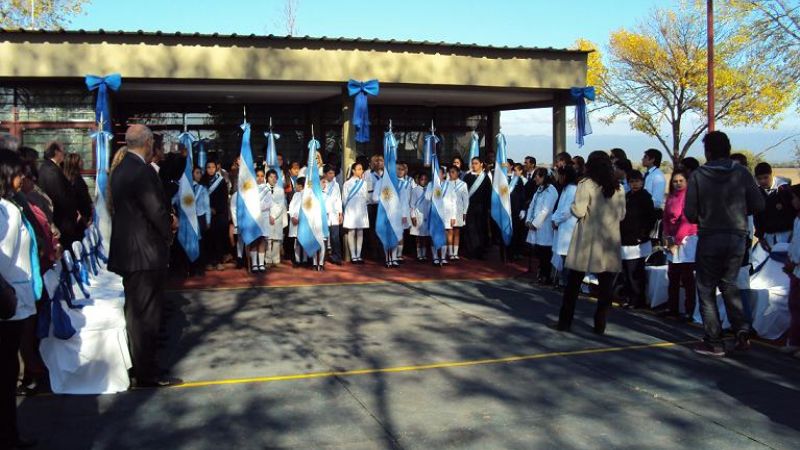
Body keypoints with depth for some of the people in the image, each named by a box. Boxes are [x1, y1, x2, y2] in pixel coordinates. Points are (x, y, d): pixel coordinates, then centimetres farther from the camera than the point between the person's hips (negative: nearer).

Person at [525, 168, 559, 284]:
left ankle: (546, 277, 7)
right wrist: (528, 220, 3)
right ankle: (541, 274, 20)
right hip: (535, 225, 8)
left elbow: (545, 210, -16)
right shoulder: (539, 189, 16)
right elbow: (532, 206, 15)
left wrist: (535, 223, -13)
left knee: (545, 254, -2)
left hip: (544, 227, -8)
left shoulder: (550, 190, -11)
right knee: (538, 253, 10)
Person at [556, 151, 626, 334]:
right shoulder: (618, 188, 4)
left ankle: (565, 321, 12)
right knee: (605, 285, 8)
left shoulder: (586, 184, -9)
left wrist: (572, 206, 6)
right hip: (610, 241, 3)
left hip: (587, 240, -3)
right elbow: (621, 215, 10)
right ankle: (600, 324, 8)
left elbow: (579, 211, -14)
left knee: (573, 283, 8)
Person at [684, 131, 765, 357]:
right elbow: (758, 205, -2)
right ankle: (742, 329, 5)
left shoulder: (698, 176, -10)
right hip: (738, 237, 3)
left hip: (709, 238, -3)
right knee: (729, 284, 21)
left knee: (706, 289, 8)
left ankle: (714, 342, 7)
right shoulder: (742, 173, -3)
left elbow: (690, 213, -9)